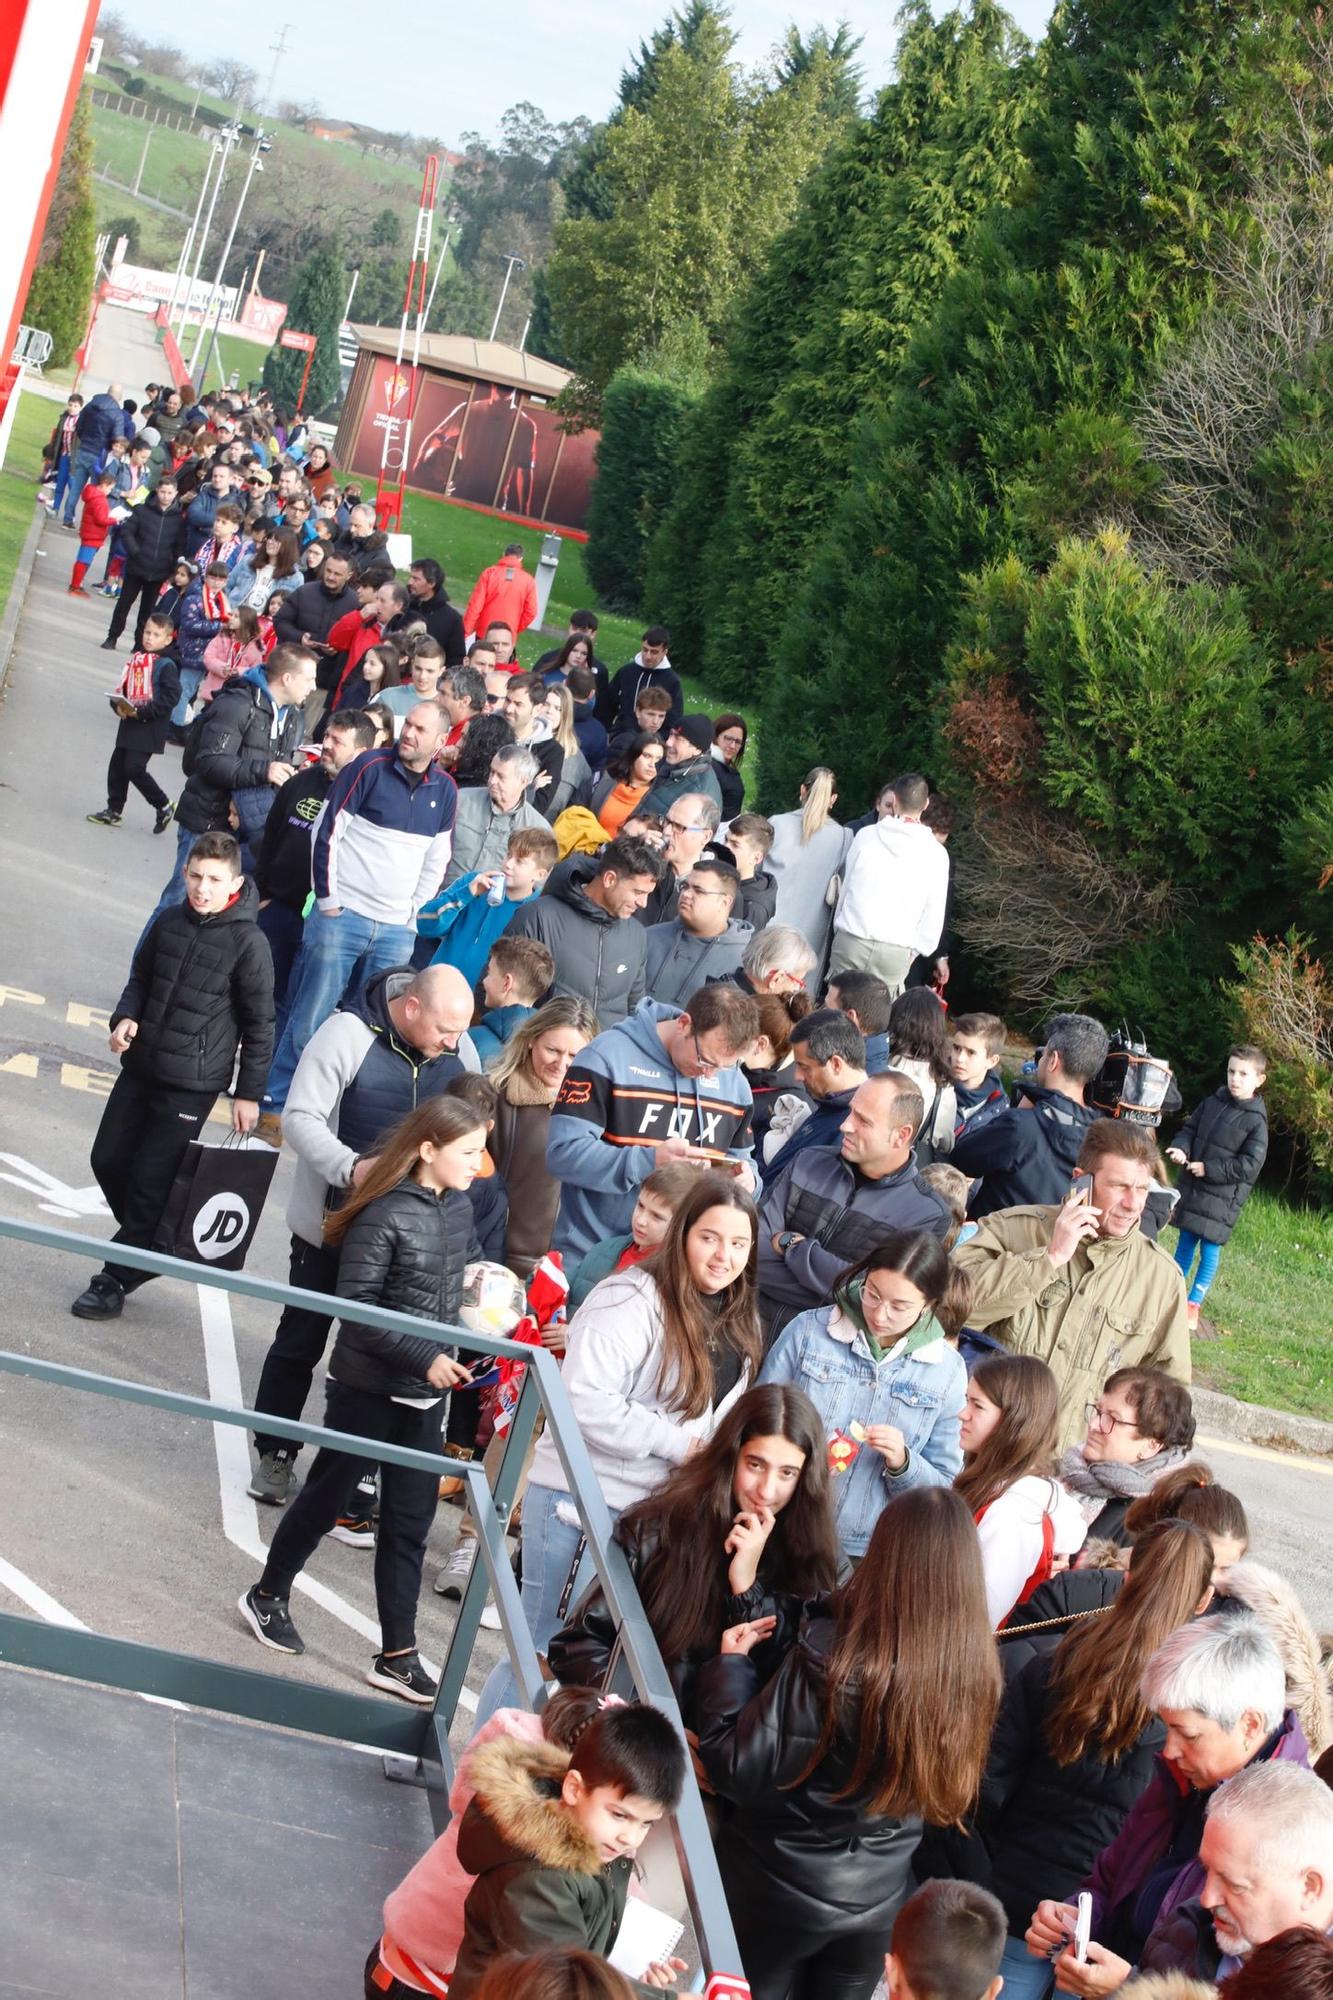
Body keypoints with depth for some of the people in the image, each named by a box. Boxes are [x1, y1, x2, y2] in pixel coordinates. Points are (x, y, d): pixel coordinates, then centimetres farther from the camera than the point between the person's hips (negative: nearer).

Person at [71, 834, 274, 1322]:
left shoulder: (247, 943, -13)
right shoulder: (168, 921, 1)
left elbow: (259, 1023, -6)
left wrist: (249, 1093, -4)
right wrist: (125, 1016, -6)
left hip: (192, 1084, -6)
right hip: (140, 1066, 6)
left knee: (151, 1180, -2)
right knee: (108, 1161, 11)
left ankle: (116, 1279, 10)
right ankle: (149, 1243, 32)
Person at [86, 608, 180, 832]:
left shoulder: (166, 666, -11)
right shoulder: (135, 660, 9)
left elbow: (169, 698, -17)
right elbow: (123, 687, 16)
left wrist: (141, 712, -21)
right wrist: (118, 705, -5)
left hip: (149, 728, -8)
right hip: (129, 723, 8)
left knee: (134, 768, -11)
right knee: (117, 765, 11)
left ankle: (163, 807, 4)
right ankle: (114, 810, 24)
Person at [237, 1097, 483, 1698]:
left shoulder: (460, 1208, 2)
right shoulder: (385, 1215, -20)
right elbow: (356, 1308, -20)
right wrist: (424, 1357, -24)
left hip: (425, 1393, 6)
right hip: (368, 1386, -6)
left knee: (409, 1524, 8)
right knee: (328, 1495, 12)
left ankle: (398, 1655, 15)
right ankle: (268, 1596, 34)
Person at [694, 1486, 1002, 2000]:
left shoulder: (833, 1655, -27)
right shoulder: (975, 1670, -11)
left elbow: (738, 1770, -22)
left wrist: (731, 1664, -6)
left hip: (781, 1889, -4)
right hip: (879, 1900, 4)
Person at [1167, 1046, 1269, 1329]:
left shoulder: (1255, 1122, -13)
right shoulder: (1212, 1103, 1)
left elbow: (1250, 1166, -16)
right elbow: (1189, 1129, 12)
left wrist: (1209, 1168, -17)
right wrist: (1180, 1148, -10)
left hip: (1222, 1198, -5)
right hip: (1191, 1188, 5)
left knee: (1209, 1251, 1)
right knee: (1185, 1243, 15)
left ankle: (1193, 1304, 11)